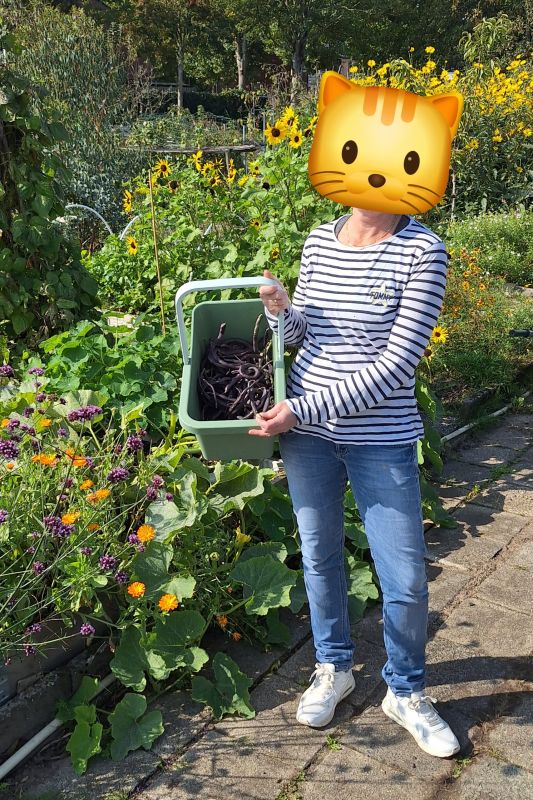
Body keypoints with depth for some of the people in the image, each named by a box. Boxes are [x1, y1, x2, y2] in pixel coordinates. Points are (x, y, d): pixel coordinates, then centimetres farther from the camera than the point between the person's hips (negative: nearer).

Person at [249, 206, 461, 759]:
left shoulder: (422, 250, -10)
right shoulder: (318, 242, 4)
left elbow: (397, 362, -17)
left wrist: (303, 409, -20)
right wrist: (279, 309, -9)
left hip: (383, 439, -3)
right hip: (306, 430, 4)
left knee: (406, 580, 3)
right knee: (319, 557, 17)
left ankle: (405, 692, 30)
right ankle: (333, 667, 41)